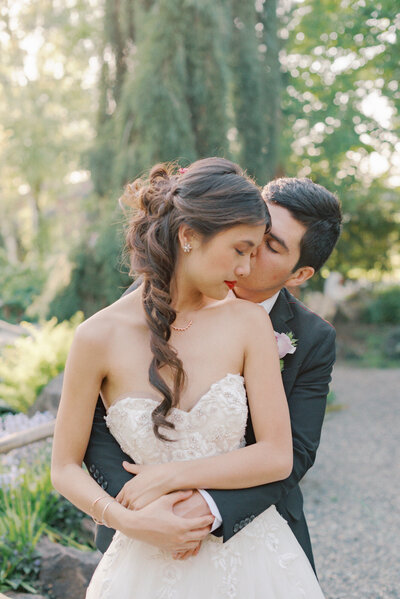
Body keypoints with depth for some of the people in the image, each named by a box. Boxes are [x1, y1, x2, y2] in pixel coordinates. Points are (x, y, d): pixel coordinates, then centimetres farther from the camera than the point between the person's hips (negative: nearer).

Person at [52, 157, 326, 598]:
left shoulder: (248, 322, -8)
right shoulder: (100, 337, -12)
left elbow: (277, 456, -10)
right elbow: (65, 468, -4)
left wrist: (169, 476, -15)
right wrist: (125, 519, -19)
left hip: (250, 552, 2)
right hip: (151, 561, -1)